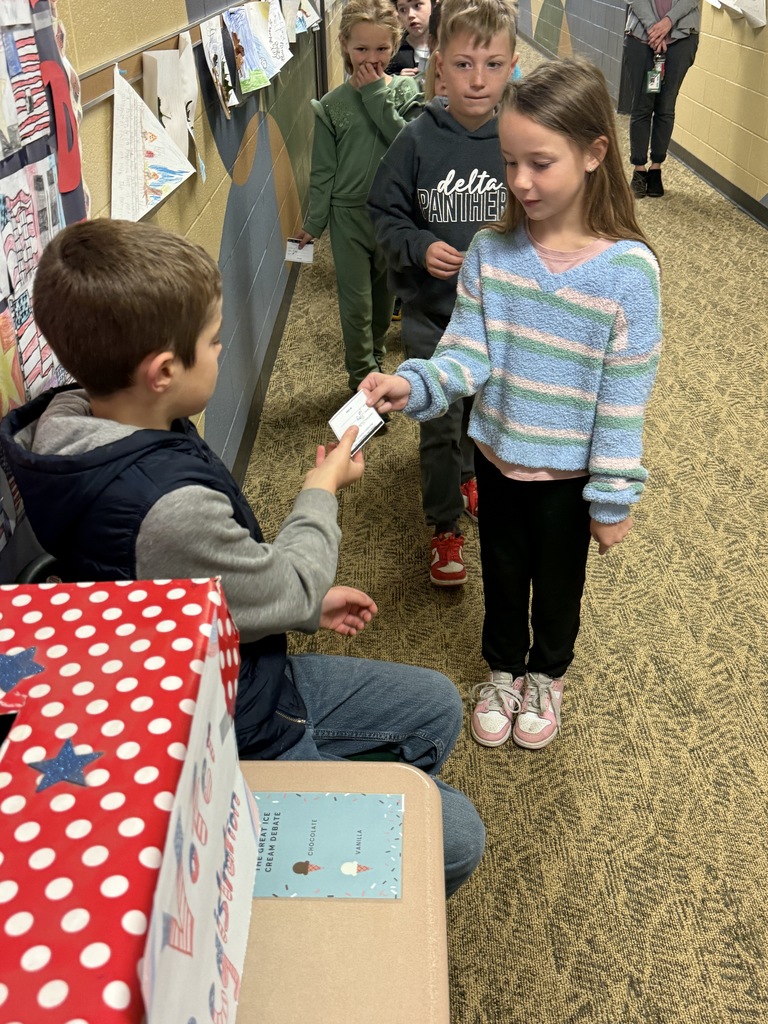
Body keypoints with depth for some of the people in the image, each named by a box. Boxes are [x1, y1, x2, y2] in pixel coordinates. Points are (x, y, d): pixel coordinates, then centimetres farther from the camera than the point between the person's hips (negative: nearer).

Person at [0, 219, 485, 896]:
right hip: (230, 746, -9)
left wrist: (310, 602, 10)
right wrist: (322, 493, -2)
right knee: (455, 836, -3)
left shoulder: (100, 432, -6)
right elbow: (284, 591, -19)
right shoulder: (165, 504, -38)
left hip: (239, 677, 10)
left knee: (436, 704, 19)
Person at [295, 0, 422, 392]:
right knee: (355, 299, 1)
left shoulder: (404, 92, -1)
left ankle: (374, 353, 40)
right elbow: (323, 172, 1)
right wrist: (313, 223, 0)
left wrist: (377, 95, -17)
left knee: (384, 292, 17)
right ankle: (364, 379, 14)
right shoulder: (331, 106, -2)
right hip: (349, 215, -1)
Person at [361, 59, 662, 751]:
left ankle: (546, 675, 48)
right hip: (498, 452, 3)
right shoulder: (490, 251, -10)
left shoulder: (627, 270, -19)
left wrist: (613, 499, -11)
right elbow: (468, 353, -9)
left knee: (558, 579, 20)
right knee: (502, 571, 22)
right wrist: (414, 384, -30)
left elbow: (624, 398, -15)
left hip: (570, 468, -2)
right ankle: (503, 669, 48)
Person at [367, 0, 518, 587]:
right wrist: (419, 248, -20)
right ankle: (446, 526, 23)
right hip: (432, 312, -2)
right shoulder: (418, 141, -13)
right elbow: (385, 213, -4)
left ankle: (467, 473, 53)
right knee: (438, 423, 3)